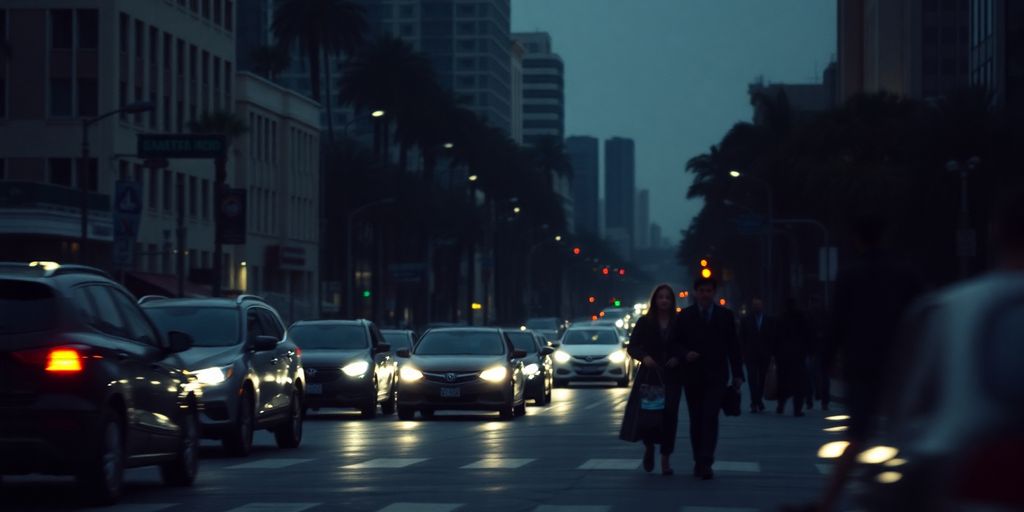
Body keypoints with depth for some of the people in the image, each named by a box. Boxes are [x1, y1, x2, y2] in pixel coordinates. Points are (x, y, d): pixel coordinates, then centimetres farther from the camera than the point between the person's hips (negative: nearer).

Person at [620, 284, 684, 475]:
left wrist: (678, 359, -11)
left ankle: (665, 460, 6)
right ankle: (649, 447, 21)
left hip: (671, 377, 0)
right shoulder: (644, 322, 4)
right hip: (649, 374, 0)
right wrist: (644, 357, -14)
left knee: (668, 415, -4)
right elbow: (632, 347, 4)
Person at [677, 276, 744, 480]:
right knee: (696, 420, 6)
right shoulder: (685, 316, 7)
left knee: (710, 418, -13)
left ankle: (705, 463, -19)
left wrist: (737, 374, 4)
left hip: (716, 376, -1)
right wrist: (685, 354, -12)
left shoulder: (725, 315, 7)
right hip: (693, 376, 1)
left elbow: (733, 346, 8)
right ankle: (699, 461, 14)